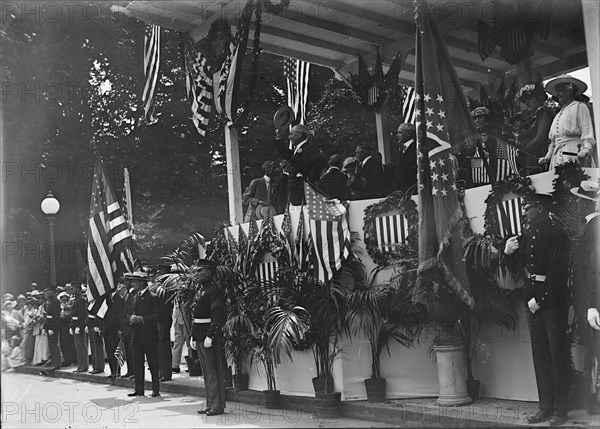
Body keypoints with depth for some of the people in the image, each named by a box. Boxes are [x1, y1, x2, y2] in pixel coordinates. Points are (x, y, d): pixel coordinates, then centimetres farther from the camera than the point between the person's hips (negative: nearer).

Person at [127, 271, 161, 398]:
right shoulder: (135, 297, 14)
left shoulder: (153, 297, -8)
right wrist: (132, 319, 1)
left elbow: (156, 316, -12)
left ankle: (156, 389, 7)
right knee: (137, 364, 7)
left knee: (153, 364, 0)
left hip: (149, 336, -7)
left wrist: (141, 319, -19)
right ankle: (139, 389, 13)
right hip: (137, 335, 7)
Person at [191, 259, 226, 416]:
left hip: (210, 337, -10)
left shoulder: (214, 290, -13)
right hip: (200, 336, 10)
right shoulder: (201, 290, 16)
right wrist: (193, 337, 17)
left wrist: (210, 336, -24)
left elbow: (218, 316, -20)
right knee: (207, 372, 13)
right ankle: (211, 405, 21)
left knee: (214, 372, -5)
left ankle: (217, 406, 1)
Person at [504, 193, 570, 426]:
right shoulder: (528, 233, 10)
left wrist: (540, 299, -17)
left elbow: (558, 270, -17)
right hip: (532, 299, 7)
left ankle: (560, 410, 9)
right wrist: (508, 252, -4)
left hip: (553, 299, -7)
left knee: (557, 353, 1)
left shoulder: (555, 232, -12)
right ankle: (546, 407, 18)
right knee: (540, 354, 10)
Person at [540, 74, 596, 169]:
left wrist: (585, 150, -20)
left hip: (573, 157, -6)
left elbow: (587, 133, -5)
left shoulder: (579, 107, 6)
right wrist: (547, 156, 15)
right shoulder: (558, 114, 26)